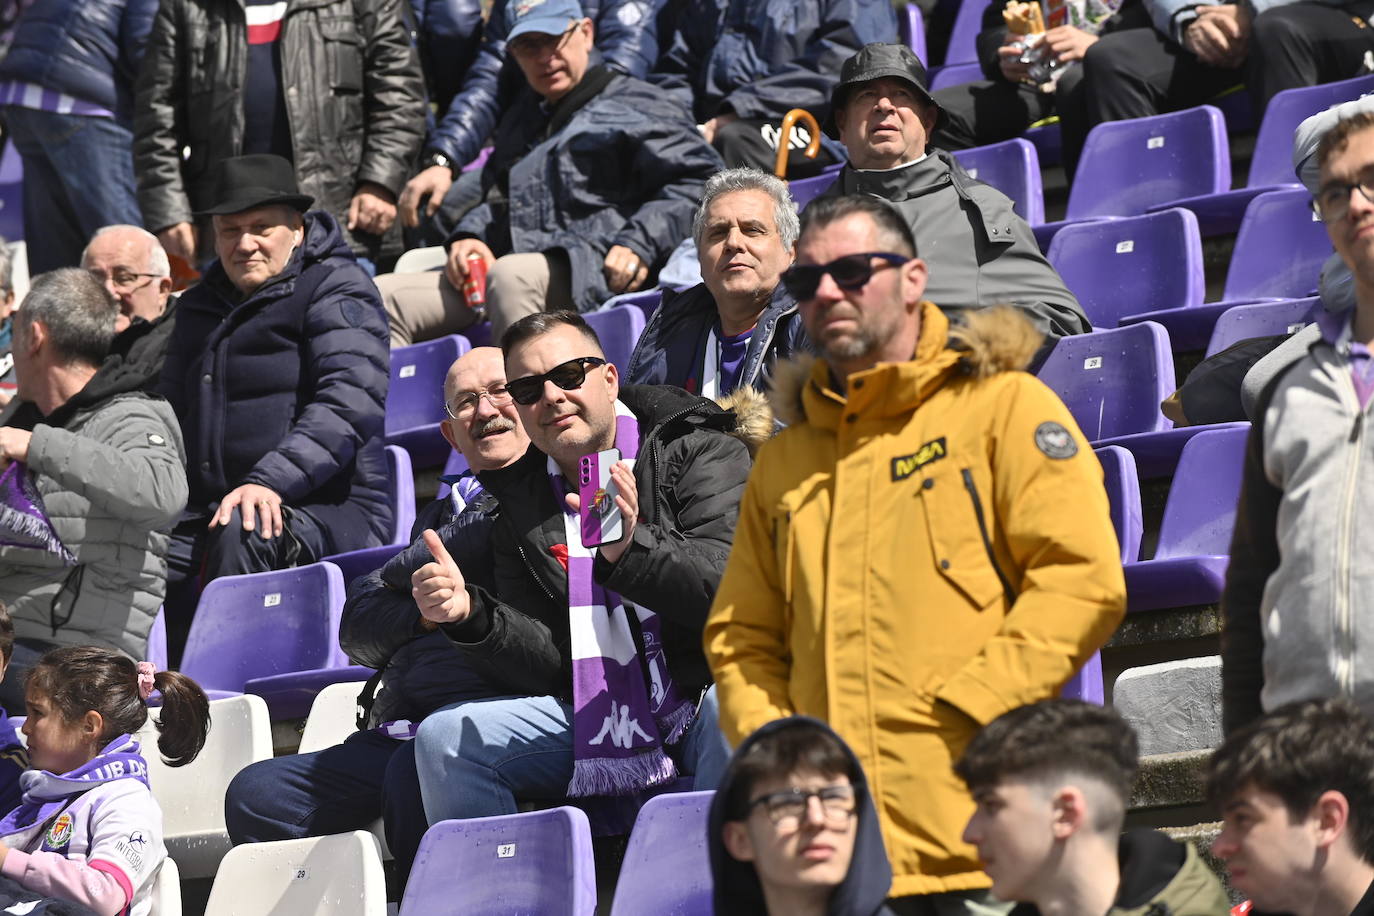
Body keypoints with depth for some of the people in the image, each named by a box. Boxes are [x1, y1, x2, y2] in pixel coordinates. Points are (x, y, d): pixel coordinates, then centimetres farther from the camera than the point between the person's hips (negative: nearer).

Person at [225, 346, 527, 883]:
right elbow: (355, 631, 21)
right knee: (255, 793, -9)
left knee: (413, 773, -38)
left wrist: (404, 575, 10)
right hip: (399, 730, 7)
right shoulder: (445, 511, 29)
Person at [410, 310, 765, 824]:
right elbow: (549, 664, 5)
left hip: (713, 690, -4)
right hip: (595, 718, 4)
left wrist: (631, 549, -33)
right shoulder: (519, 506, 11)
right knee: (445, 737, -12)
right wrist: (470, 616, -14)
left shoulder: (698, 454, -2)